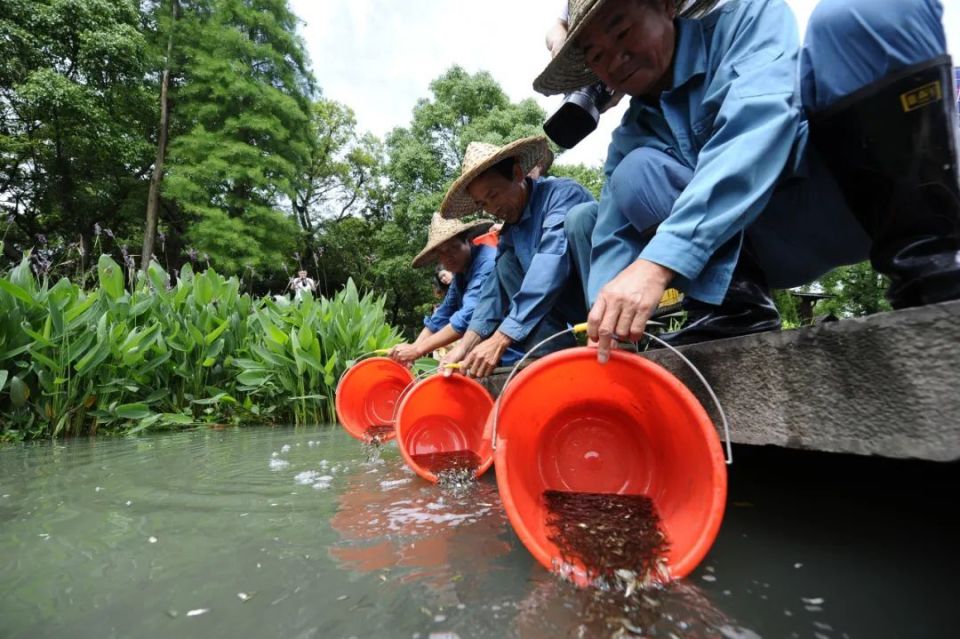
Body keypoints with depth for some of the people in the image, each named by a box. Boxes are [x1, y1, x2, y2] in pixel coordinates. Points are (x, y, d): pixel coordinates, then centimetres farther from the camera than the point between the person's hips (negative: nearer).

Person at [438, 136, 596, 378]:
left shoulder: (562, 194, -16)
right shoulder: (510, 231, 8)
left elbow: (551, 268, -29)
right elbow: (497, 286, 1)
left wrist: (500, 340, -31)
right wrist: (466, 345, -11)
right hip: (573, 313, 7)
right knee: (507, 262, -5)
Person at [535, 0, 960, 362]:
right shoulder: (631, 138, 6)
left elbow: (759, 121, -25)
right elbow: (612, 237, -5)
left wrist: (660, 259, -36)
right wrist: (605, 326, -23)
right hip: (782, 247, 3)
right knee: (636, 173, -14)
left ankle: (926, 258, -23)